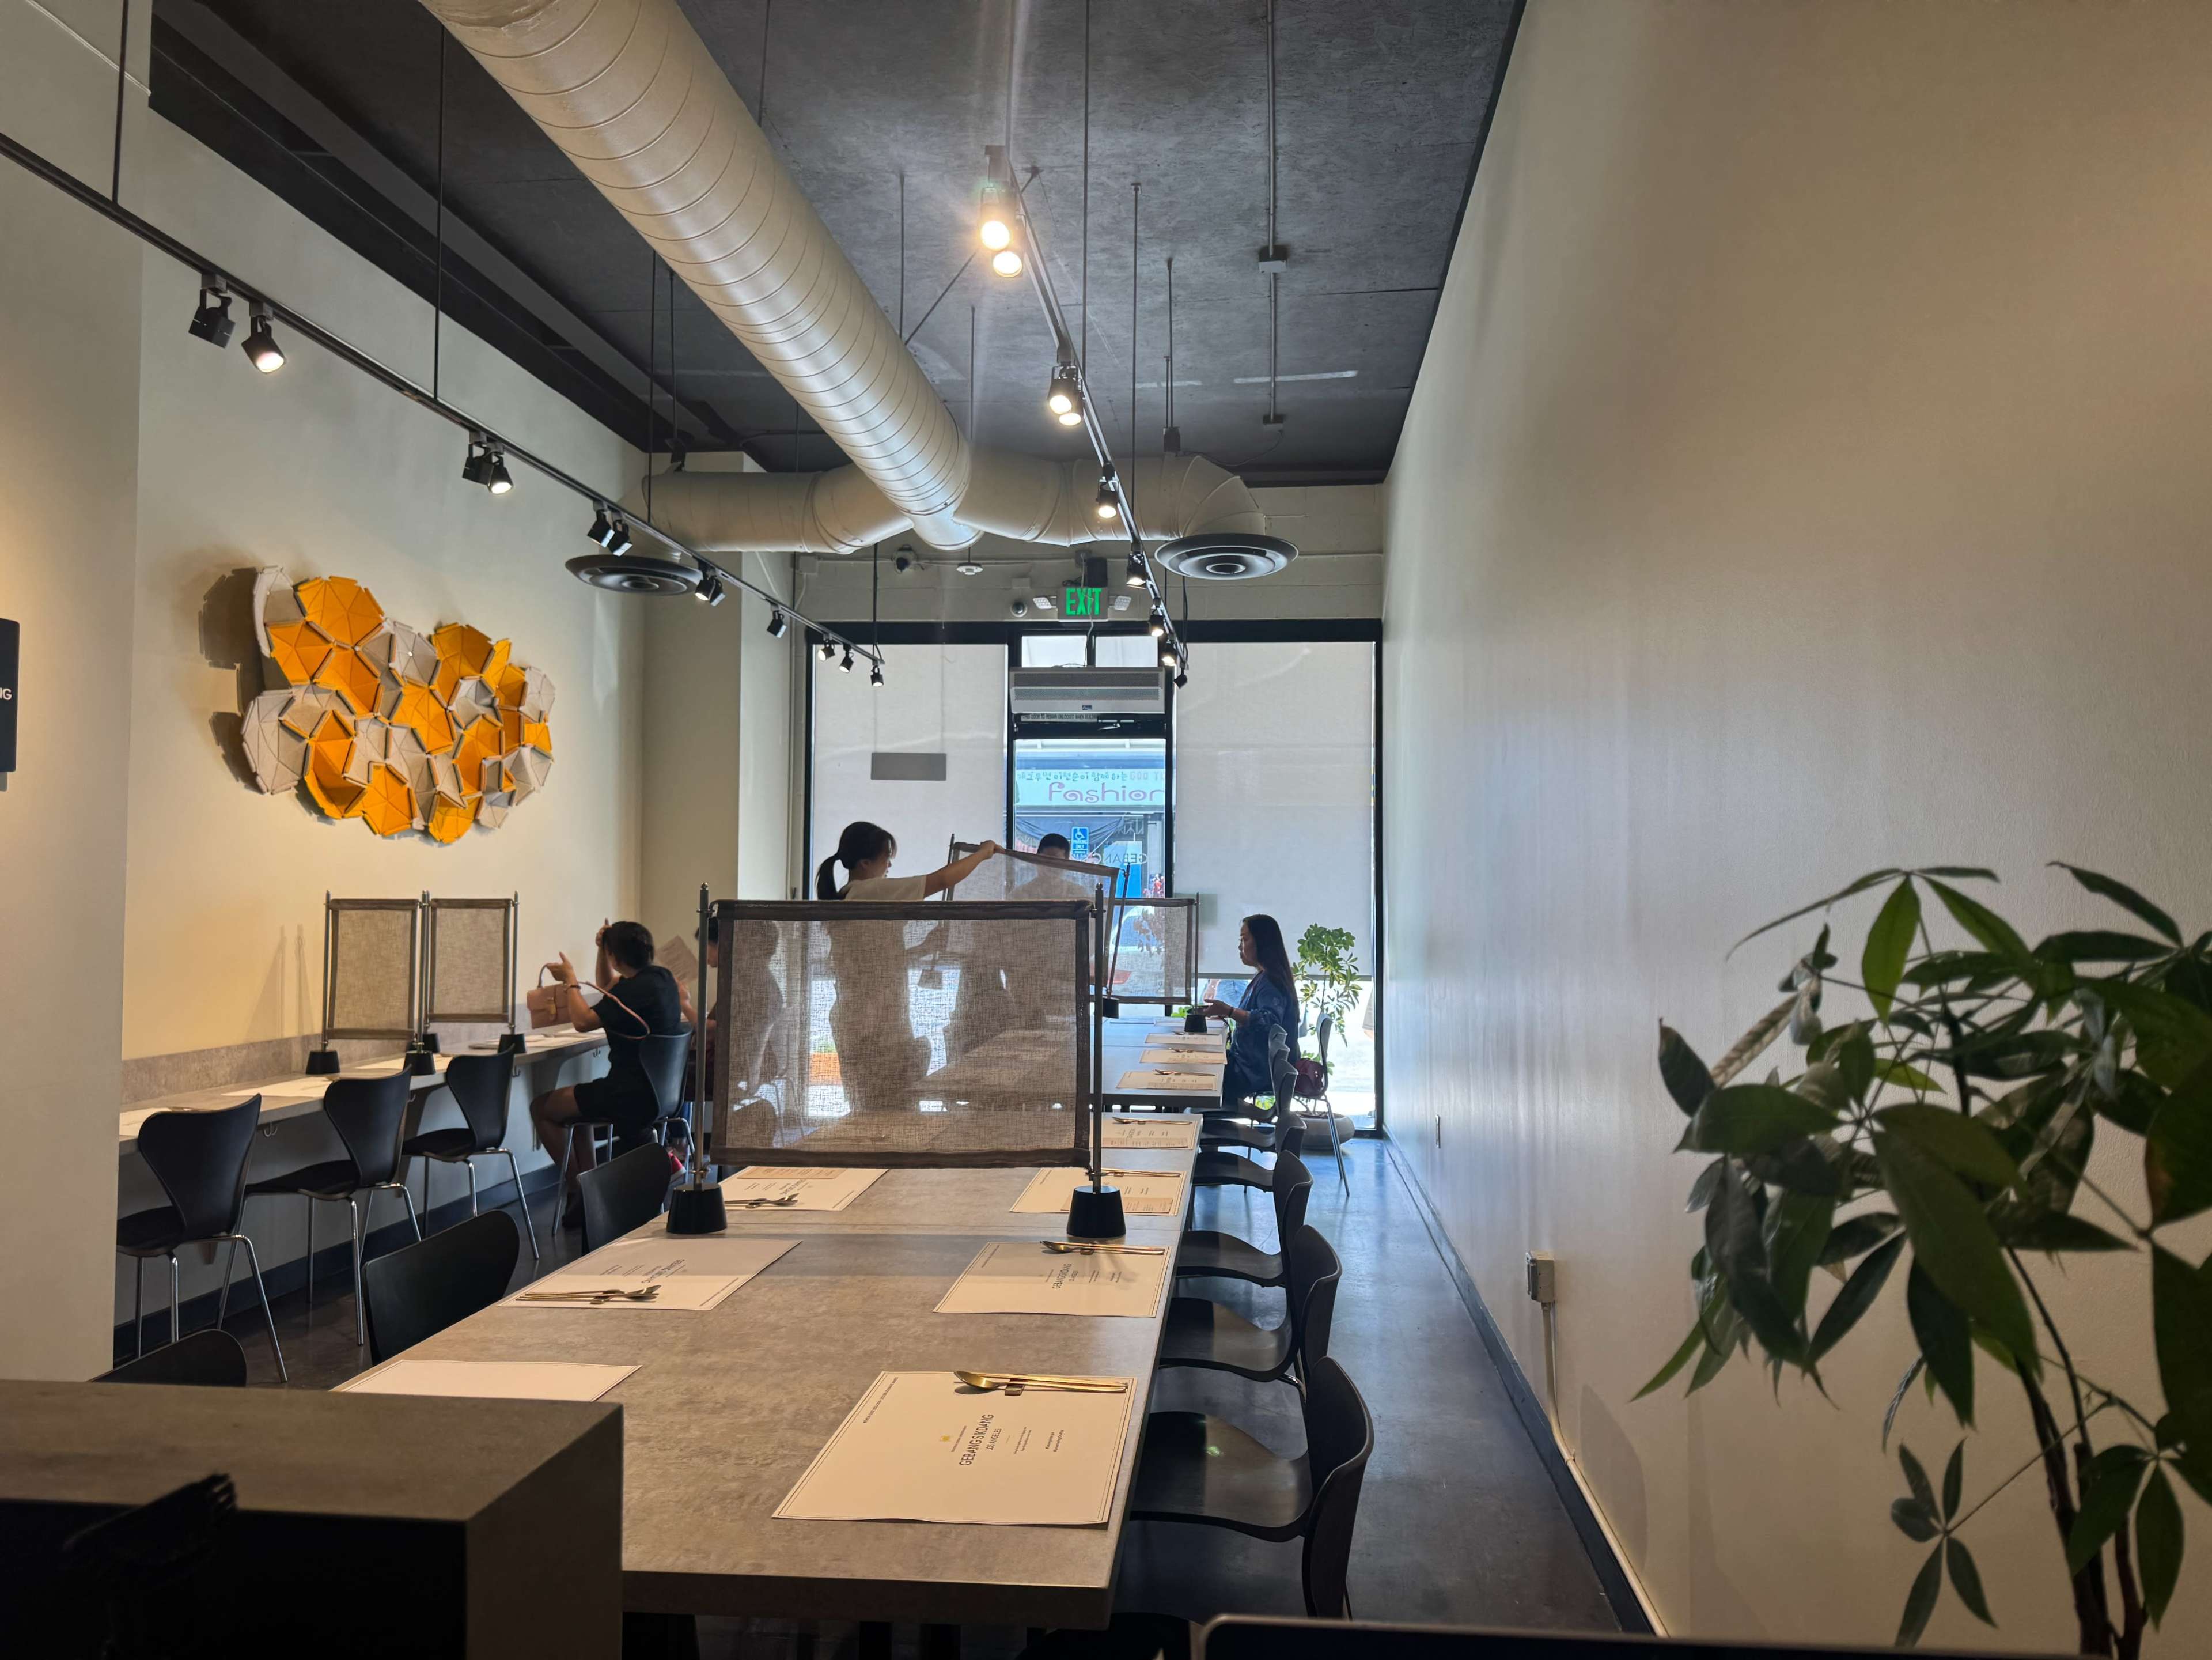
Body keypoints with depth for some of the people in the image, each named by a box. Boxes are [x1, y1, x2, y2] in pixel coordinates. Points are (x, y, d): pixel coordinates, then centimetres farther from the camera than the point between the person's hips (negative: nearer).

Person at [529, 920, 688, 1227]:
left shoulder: (636, 990, -23)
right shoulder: (662, 977, 6)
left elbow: (583, 1021, -20)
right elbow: (608, 988, 22)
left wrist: (571, 980, -6)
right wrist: (602, 950, 9)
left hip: (633, 1096, -10)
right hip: (660, 1090, 10)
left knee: (542, 1107, 3)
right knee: (571, 1098, 30)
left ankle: (579, 1188, 11)